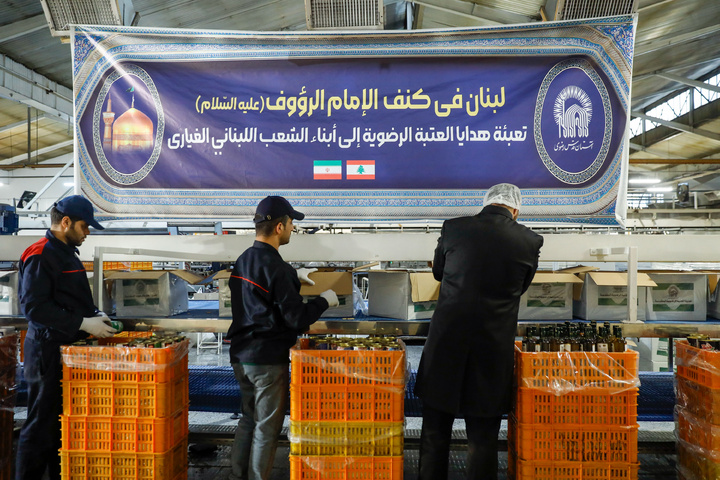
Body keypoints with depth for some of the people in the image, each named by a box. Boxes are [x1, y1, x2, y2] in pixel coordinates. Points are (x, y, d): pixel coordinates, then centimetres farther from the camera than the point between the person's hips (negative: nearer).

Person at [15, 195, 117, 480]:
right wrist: (83, 323, -21)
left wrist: (95, 315, 10)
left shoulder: (67, 253, 17)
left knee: (65, 421, 17)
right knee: (42, 424, 0)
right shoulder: (40, 256, -14)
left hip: (69, 348, 10)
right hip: (48, 350, -10)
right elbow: (34, 307, -21)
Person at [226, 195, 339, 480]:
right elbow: (297, 319, -20)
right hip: (268, 360, -8)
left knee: (248, 419, 20)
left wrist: (293, 275, 23)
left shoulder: (243, 260, 7)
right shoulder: (275, 266, -21)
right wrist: (324, 300, -5)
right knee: (266, 427, 5)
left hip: (240, 355, 9)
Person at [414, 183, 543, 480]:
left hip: (445, 346, 0)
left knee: (435, 433, 15)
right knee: (483, 439, 13)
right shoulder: (530, 241, -4)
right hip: (493, 352, 0)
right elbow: (520, 287, 11)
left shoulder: (454, 229, -5)